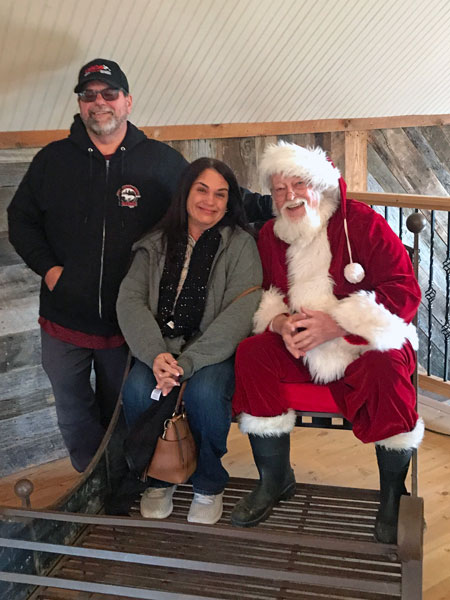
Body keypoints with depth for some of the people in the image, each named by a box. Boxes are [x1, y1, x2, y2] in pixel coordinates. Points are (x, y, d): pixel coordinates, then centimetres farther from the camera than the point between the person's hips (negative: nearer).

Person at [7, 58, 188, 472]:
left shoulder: (164, 162, -2)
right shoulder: (52, 160, 4)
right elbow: (21, 219, 11)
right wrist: (47, 267, -4)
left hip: (131, 322, -1)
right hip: (64, 319, 2)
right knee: (73, 414, 14)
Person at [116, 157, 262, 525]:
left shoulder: (240, 246, 1)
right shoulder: (157, 245, 11)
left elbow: (239, 313, -12)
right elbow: (130, 299, -1)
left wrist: (188, 362, -24)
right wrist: (155, 354, -20)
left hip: (216, 352, -2)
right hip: (161, 349, 3)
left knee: (204, 392, -33)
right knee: (137, 389, -27)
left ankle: (209, 486, -2)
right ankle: (159, 479, 2)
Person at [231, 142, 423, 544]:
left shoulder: (362, 222, -8)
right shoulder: (271, 235, 8)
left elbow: (405, 292, -14)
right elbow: (264, 295, 12)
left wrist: (335, 324, -23)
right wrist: (280, 323, -14)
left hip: (366, 342, -4)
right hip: (301, 345, 4)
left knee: (387, 370, -34)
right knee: (251, 353, -20)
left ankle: (393, 496, -11)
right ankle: (275, 480, -5)